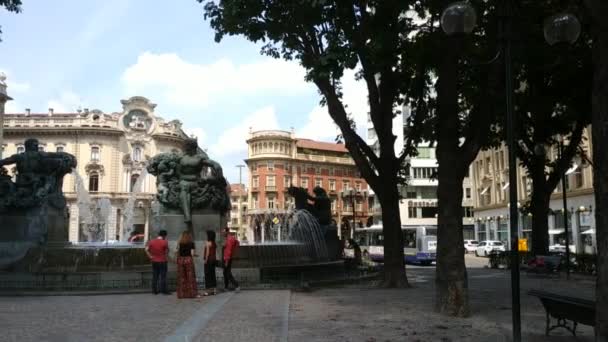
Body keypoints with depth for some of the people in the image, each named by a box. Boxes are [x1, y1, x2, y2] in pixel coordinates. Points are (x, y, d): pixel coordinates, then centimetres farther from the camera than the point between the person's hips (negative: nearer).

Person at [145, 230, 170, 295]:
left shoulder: (151, 241, 2)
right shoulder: (164, 242, -12)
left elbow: (146, 250, -3)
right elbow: (167, 251, -11)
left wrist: (150, 256, 0)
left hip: (154, 261, 5)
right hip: (162, 261, -4)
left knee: (155, 276, 10)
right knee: (163, 276, 2)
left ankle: (155, 290, 13)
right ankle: (164, 290, 4)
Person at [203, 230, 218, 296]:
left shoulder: (208, 243, -13)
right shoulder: (214, 243, 11)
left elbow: (207, 252, -17)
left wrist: (206, 260, -13)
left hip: (209, 260, -8)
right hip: (213, 259, 8)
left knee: (208, 274, -5)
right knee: (212, 274, 10)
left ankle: (208, 290, -6)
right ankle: (213, 289, 13)